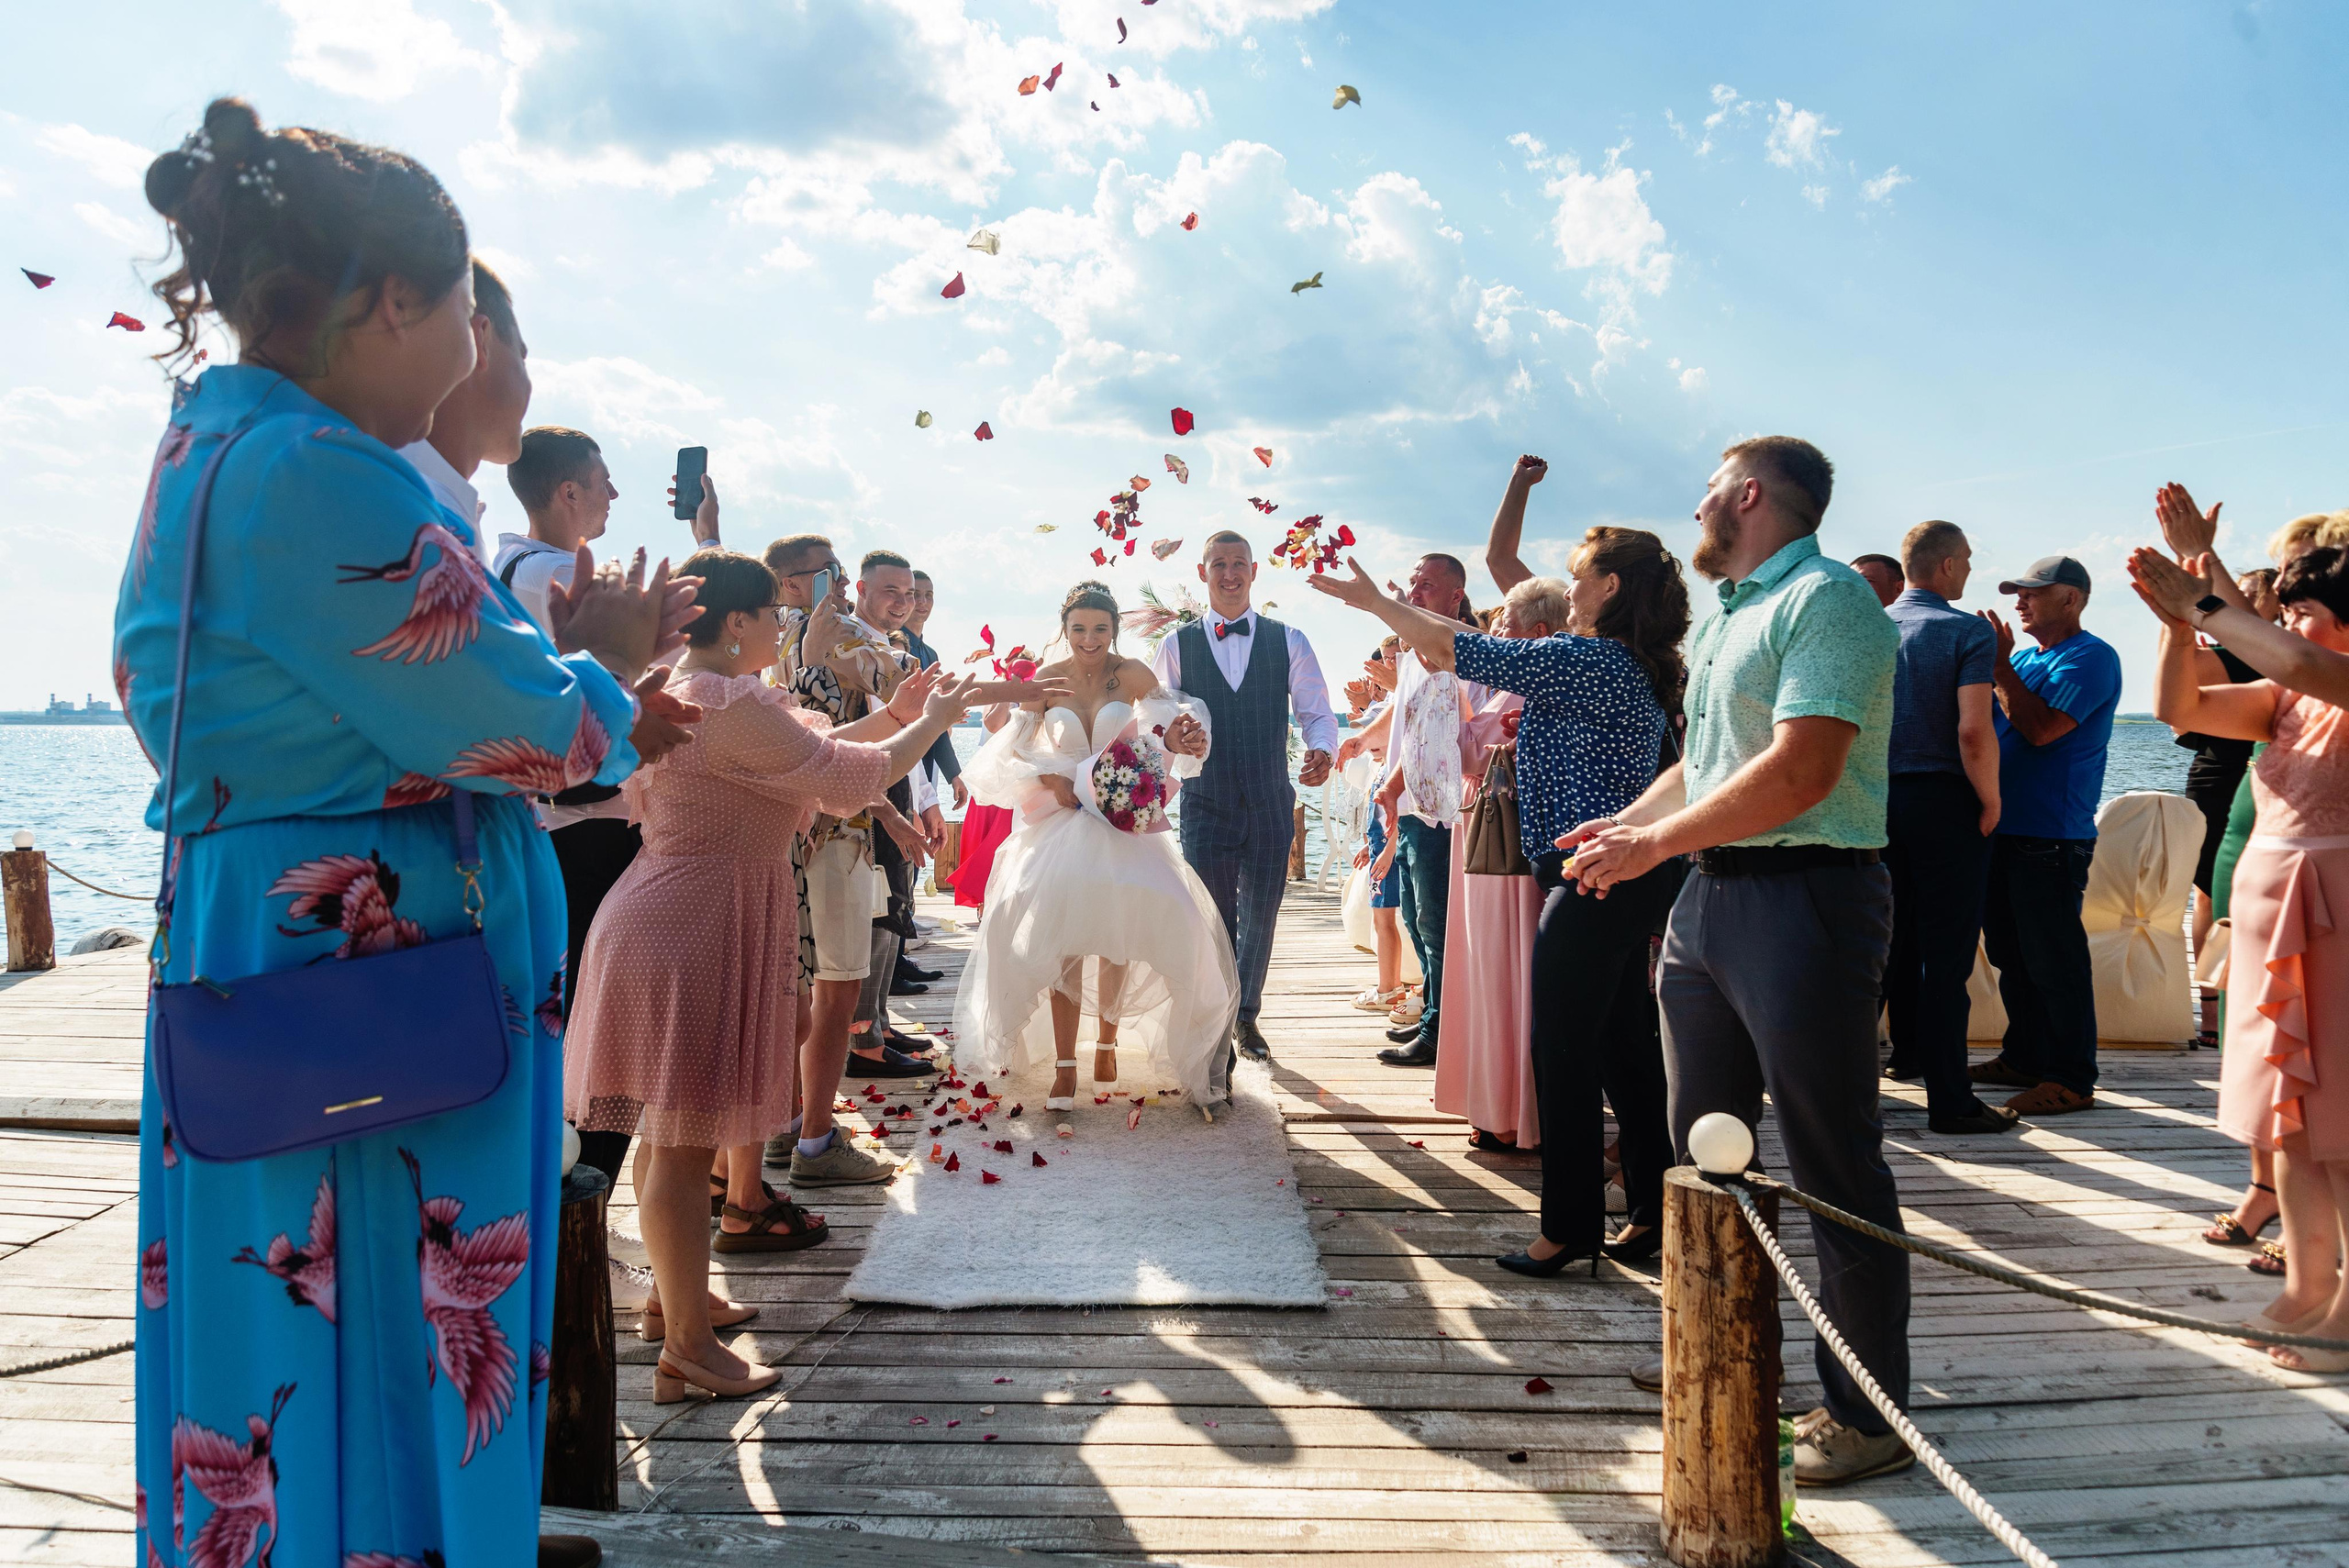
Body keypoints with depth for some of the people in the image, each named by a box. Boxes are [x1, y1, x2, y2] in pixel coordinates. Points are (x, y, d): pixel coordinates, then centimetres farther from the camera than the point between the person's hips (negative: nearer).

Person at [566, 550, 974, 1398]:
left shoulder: (678, 693, 13)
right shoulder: (733, 704, -20)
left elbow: (800, 753, 20)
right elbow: (852, 777, -16)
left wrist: (888, 718, 18)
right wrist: (930, 723, 0)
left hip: (677, 924, 11)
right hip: (695, 936, -11)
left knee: (677, 1135, 20)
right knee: (685, 1141, -3)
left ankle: (672, 1295, 34)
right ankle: (688, 1348, 7)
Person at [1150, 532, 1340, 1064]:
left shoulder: (1288, 641, 5)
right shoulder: (1177, 646, 4)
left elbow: (1317, 712, 3)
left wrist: (1322, 750, -17)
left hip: (1270, 803, 1)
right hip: (1206, 804, -1)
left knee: (1259, 918, 13)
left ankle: (1247, 1017, 33)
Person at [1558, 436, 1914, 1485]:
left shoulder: (1827, 599, -11)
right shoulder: (1725, 616, 19)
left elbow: (1801, 772, -22)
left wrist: (1656, 843, -16)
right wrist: (1624, 824, 7)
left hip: (1806, 897, -10)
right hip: (1710, 894, 10)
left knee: (1832, 1165, -1)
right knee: (1705, 1149, 16)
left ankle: (1869, 1414, 13)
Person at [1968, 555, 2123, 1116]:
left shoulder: (2090, 657, -8)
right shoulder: (2024, 657, 17)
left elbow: (2040, 728, -20)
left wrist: (1999, 665, -15)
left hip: (2050, 838, -9)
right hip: (2003, 831, 9)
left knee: (2053, 961, -5)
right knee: (2011, 954, 15)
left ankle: (2071, 1080, 3)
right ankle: (2023, 1059, 27)